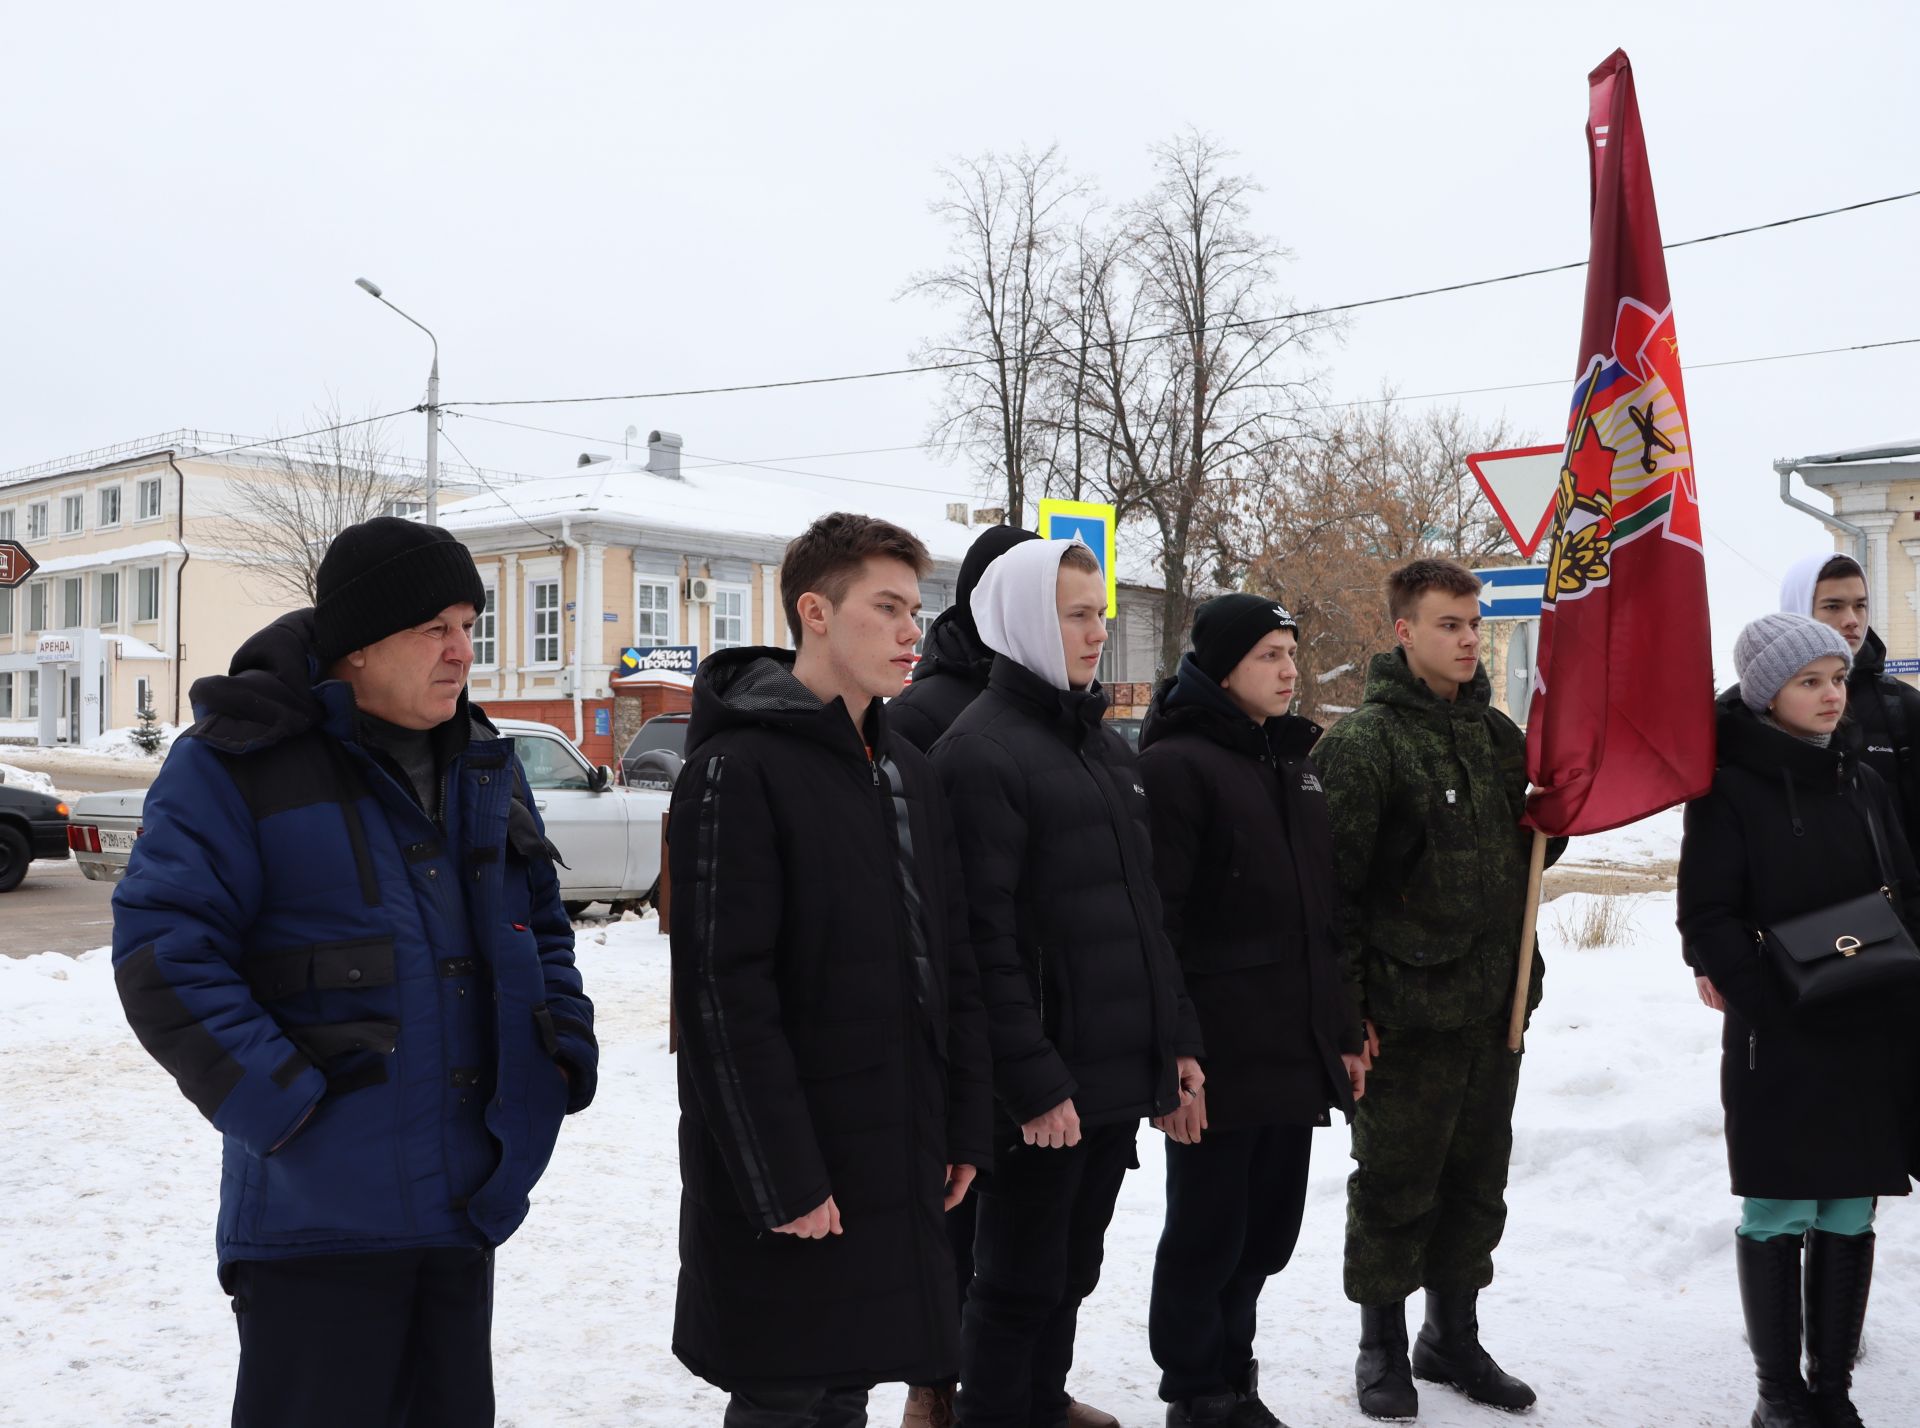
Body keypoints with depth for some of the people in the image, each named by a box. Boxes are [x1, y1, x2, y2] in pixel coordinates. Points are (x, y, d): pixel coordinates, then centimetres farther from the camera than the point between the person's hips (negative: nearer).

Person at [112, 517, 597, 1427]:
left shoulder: (481, 763, 11)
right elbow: (164, 954, -14)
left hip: (466, 1199, 7)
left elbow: (539, 923, 20)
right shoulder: (238, 762, -10)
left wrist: (567, 1044, 4)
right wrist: (285, 1104, -20)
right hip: (318, 1208, -6)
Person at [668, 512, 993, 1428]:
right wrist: (782, 1179, -19)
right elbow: (724, 997, -18)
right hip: (788, 1177, -7)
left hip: (899, 1164, 7)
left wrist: (965, 1127, 10)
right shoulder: (737, 770, -13)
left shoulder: (908, 774, 12)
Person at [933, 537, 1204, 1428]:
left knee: (1070, 1272, 18)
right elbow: (985, 939, -18)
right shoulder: (981, 751, -13)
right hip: (1047, 1082, -8)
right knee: (1020, 1283, 5)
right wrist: (1033, 1081, -20)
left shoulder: (1106, 745, 15)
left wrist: (1176, 1037, 13)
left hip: (1120, 1071, 8)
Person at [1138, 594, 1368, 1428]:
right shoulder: (1176, 765, -10)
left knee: (1265, 1231, 15)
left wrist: (1345, 1031, 17)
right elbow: (1154, 924, -15)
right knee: (1208, 1232, 5)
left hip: (1298, 1050, 7)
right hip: (1220, 1058, -7)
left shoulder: (1293, 760, 15)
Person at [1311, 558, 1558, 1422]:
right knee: (1396, 1184, 5)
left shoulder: (1499, 735, 10)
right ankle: (1383, 1348, 23)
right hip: (1407, 1010, -6)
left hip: (1495, 1003, 7)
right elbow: (1334, 881, -14)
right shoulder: (1361, 743, -11)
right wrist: (1345, 1006, -15)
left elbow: (1526, 851, 22)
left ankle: (1454, 1338, 32)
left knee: (1478, 1180, 16)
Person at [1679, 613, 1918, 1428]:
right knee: (1779, 1216, 3)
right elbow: (1707, 916, -11)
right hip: (1777, 1045, -5)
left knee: (1848, 1217, 9)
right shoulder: (1729, 790, -6)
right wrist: (1776, 1009, -18)